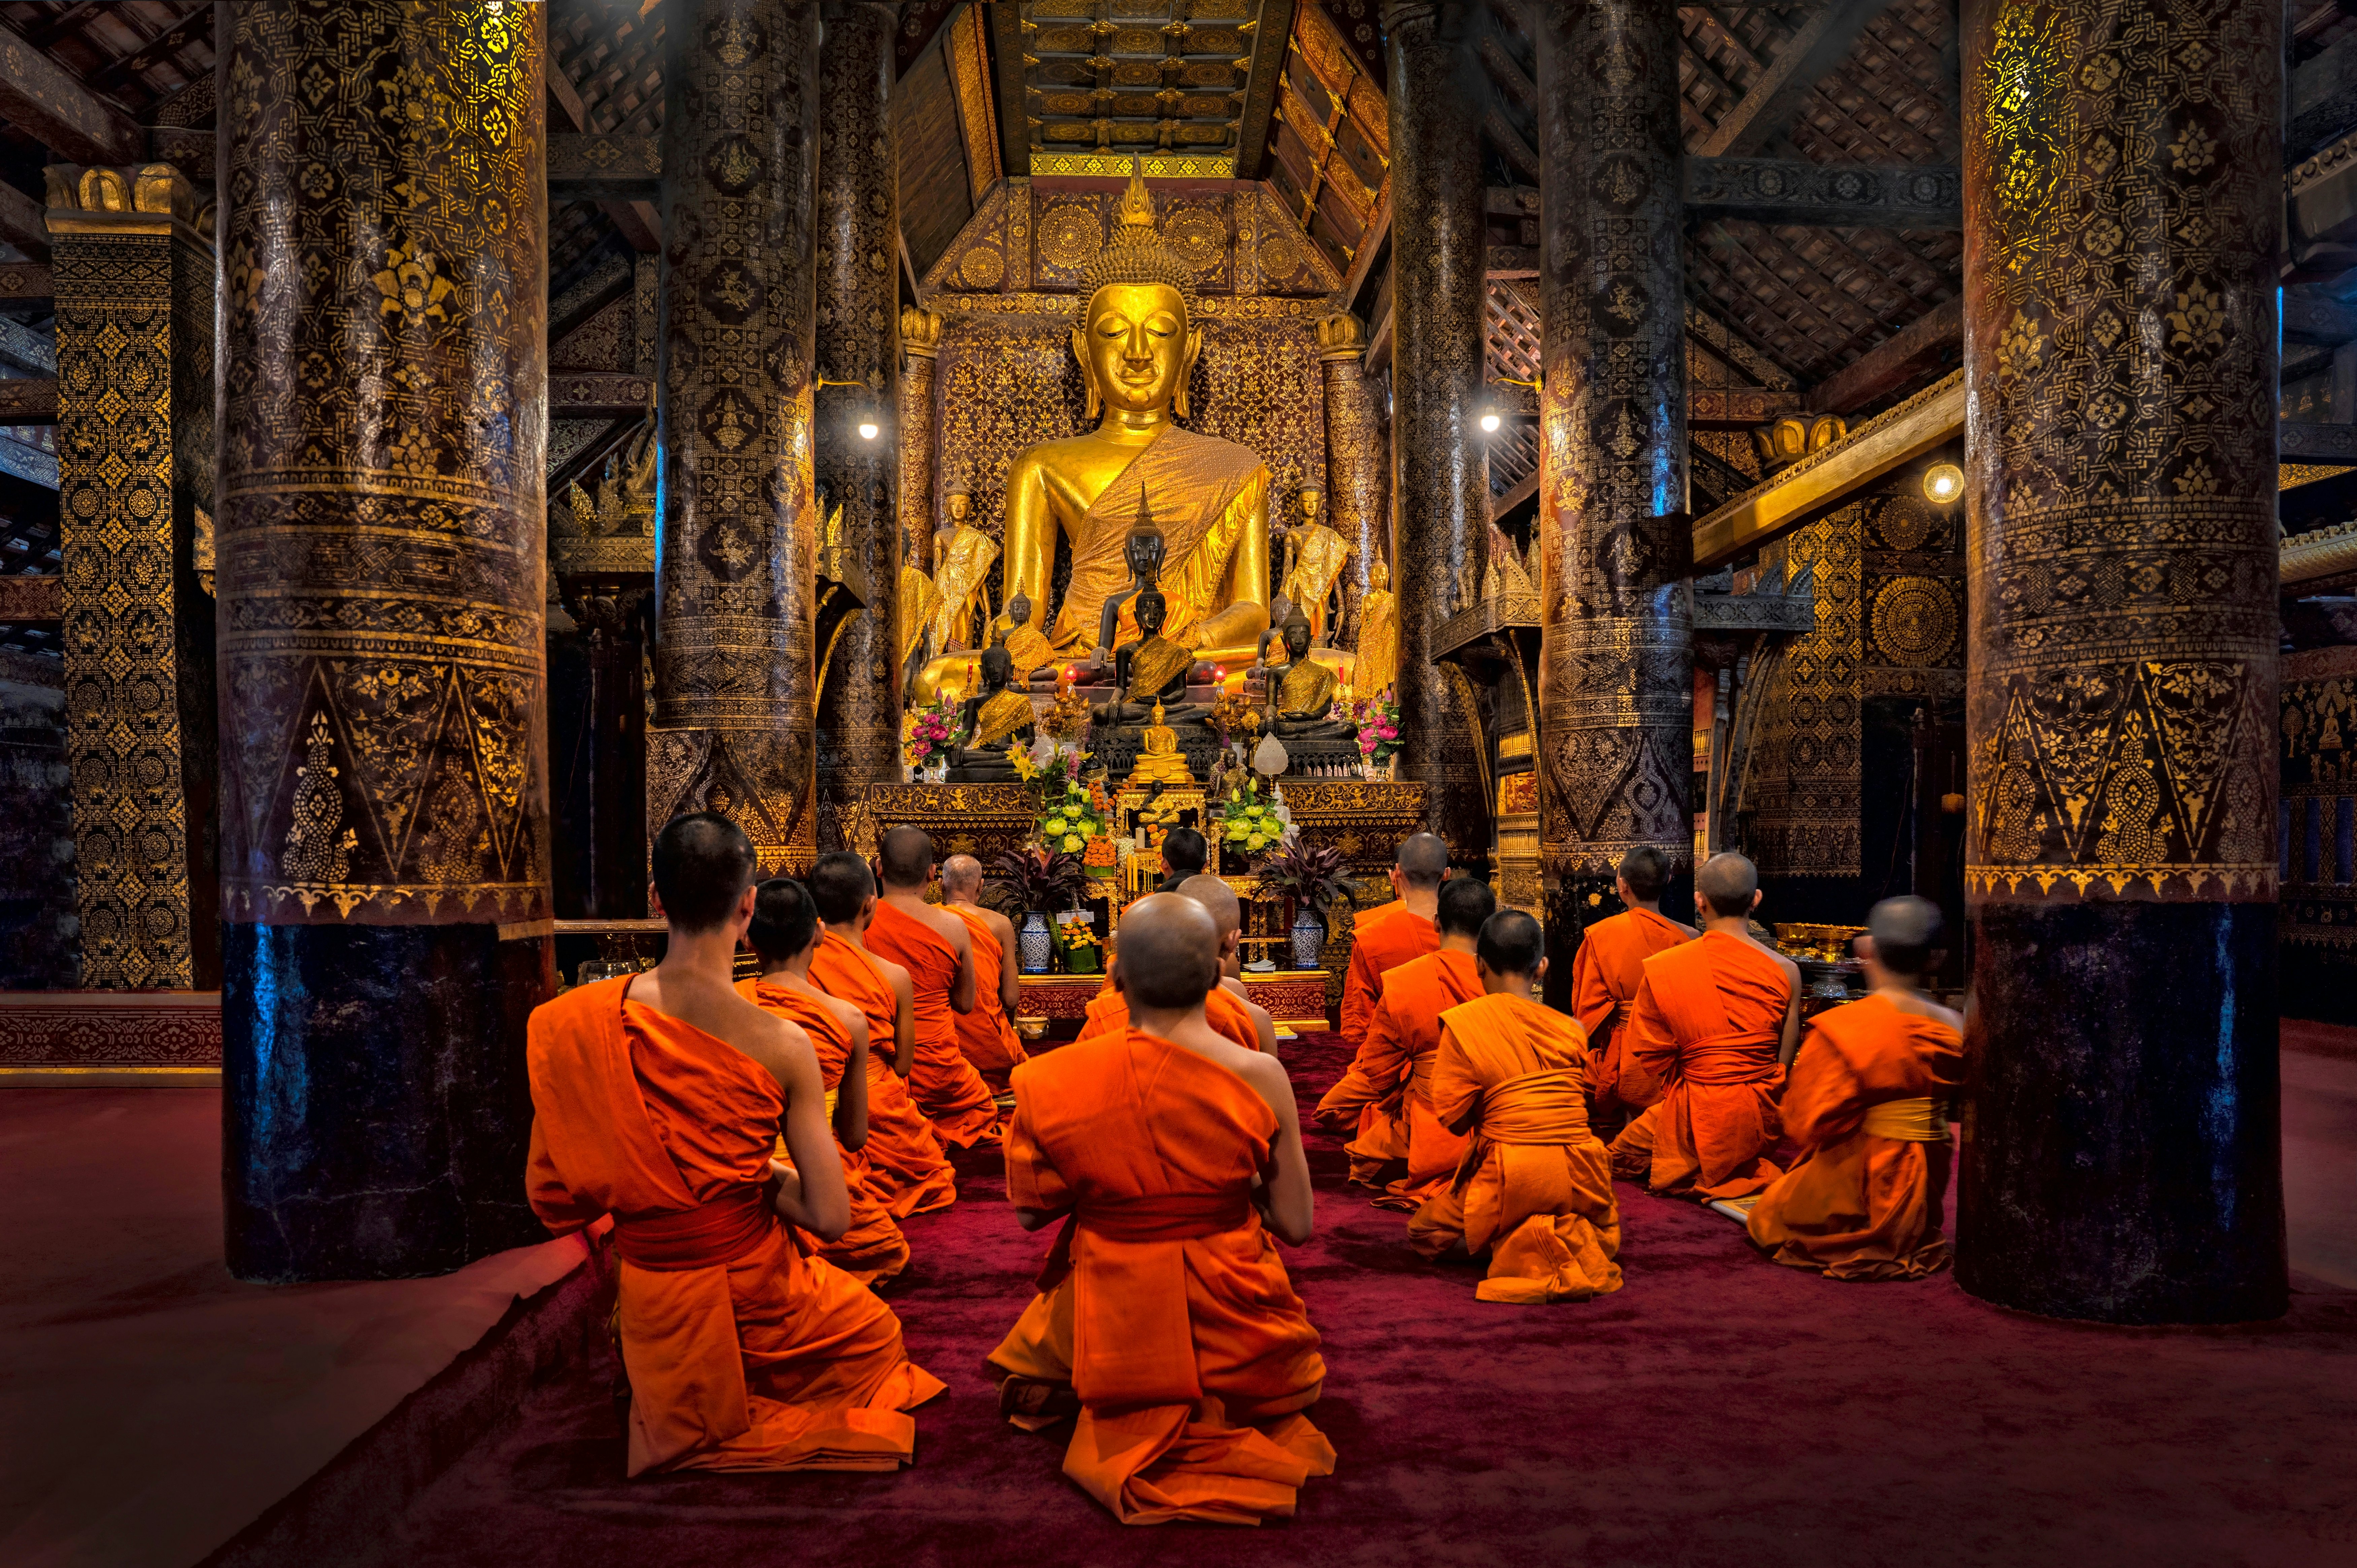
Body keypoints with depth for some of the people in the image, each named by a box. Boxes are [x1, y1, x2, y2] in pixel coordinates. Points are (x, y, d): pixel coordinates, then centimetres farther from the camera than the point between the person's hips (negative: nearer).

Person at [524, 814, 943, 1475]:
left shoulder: (575, 1024, -13)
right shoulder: (782, 1045, -20)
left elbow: (551, 1195, -4)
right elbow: (830, 1218, -16)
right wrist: (760, 1172, 1)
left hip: (654, 1318, 4)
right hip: (755, 1297, -4)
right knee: (879, 1331, 27)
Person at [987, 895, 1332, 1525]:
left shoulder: (1060, 1079, -16)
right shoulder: (1261, 1076, -18)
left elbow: (1030, 1212, -2)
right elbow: (1297, 1226, -9)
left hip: (1110, 1326, 2)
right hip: (1228, 1322, -2)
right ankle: (1218, 1420, 13)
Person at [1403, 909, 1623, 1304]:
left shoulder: (1463, 1023, -5)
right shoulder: (1572, 1029, 6)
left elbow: (1455, 1118, -5)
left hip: (1511, 1177, -3)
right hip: (1581, 1178, 3)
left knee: (1425, 1232, 22)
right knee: (1603, 1237, 37)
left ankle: (1520, 1246, -5)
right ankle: (1574, 1238, -1)